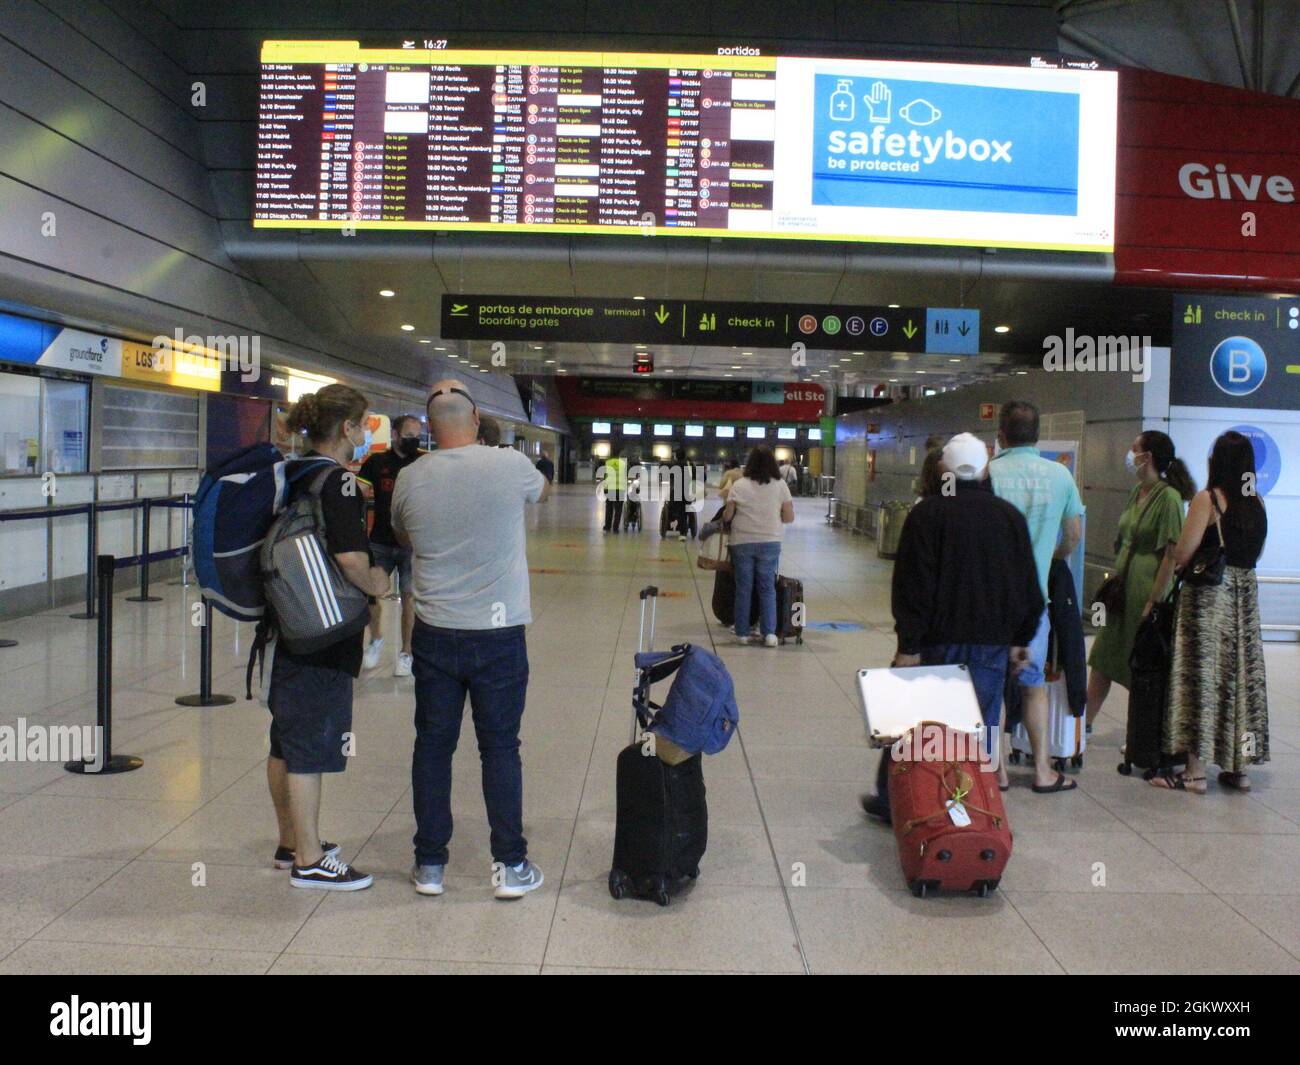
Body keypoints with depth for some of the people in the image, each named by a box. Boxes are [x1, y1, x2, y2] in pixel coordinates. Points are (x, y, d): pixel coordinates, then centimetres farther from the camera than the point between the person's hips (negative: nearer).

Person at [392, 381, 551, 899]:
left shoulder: (410, 479, -2)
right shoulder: (509, 465, -9)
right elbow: (542, 489, 15)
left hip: (435, 635, 2)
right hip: (498, 636, -1)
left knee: (432, 746, 11)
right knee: (500, 748, 8)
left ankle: (430, 863, 20)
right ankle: (510, 865, 15)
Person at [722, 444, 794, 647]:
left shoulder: (739, 485, -4)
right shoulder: (780, 485, -2)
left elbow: (727, 516, -2)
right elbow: (789, 517, 0)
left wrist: (725, 514, 20)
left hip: (742, 543, 0)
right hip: (770, 542, 0)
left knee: (743, 588, 9)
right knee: (767, 588, 8)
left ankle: (742, 633, 13)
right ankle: (769, 633, 2)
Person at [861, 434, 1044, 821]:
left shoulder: (927, 513, -7)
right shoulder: (1010, 516, 5)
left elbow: (912, 585, -12)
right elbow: (1029, 586, 10)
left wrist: (908, 644, -10)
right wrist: (1020, 639, 17)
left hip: (937, 640, -3)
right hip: (992, 642, 3)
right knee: (980, 727, 8)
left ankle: (891, 801, 18)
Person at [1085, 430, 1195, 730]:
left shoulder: (1169, 497, -16)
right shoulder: (1137, 492, 9)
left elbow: (1172, 554, -18)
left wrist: (1153, 601, -20)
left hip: (1146, 590, -8)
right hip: (1122, 587, 8)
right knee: (1102, 658, 12)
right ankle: (1085, 724, 21)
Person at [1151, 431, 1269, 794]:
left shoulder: (1208, 499, -12)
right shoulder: (1257, 503, 6)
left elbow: (1181, 555, -14)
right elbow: (1255, 553, 16)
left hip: (1208, 594, -6)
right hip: (1246, 592, 6)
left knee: (1202, 675, -1)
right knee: (1242, 674, 11)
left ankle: (1195, 771, 2)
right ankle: (1239, 767, 20)